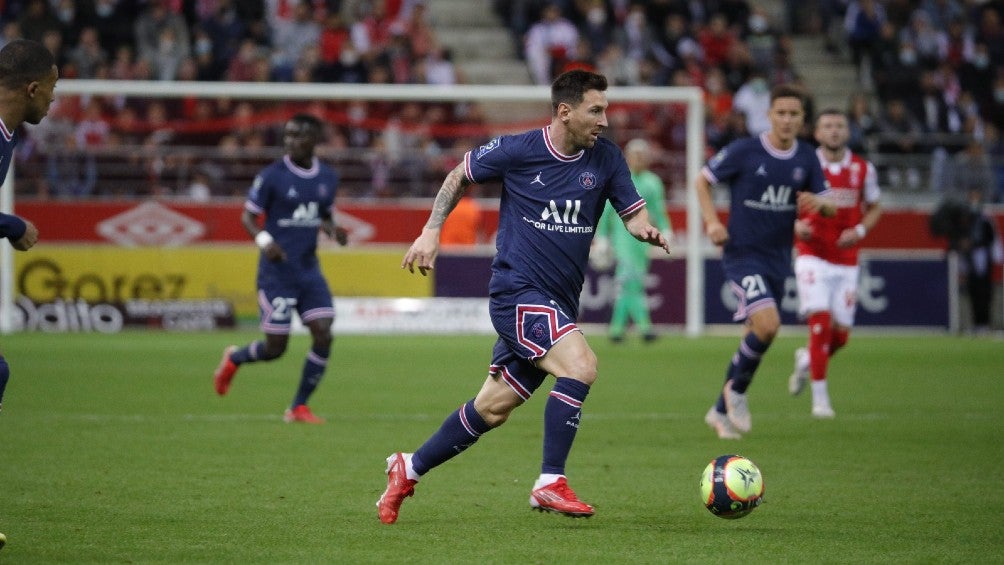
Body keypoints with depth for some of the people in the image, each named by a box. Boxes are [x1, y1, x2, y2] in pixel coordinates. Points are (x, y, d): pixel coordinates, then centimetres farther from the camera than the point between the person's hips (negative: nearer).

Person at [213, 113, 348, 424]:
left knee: (323, 334, -10)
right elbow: (248, 217, -5)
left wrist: (333, 231, -2)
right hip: (277, 271, -4)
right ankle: (234, 358, 31)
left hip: (309, 270, 4)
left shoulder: (328, 177, 6)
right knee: (275, 347, -3)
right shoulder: (272, 176, -9)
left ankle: (299, 407, 3)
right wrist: (264, 240, -24)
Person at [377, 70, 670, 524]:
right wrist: (431, 231, 2)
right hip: (517, 289, -6)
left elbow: (633, 214, 5)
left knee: (492, 409, 11)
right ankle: (550, 483, -19)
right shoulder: (517, 151, -8)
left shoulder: (605, 158, 2)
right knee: (581, 365, -26)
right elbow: (459, 176, 8)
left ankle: (409, 469, 28)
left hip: (558, 305, 6)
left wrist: (648, 231, -18)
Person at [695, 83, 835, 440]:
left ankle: (721, 411, 27)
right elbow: (702, 181, 2)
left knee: (757, 336, 11)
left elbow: (830, 209, 9)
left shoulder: (807, 159, 3)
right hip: (742, 254, -6)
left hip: (778, 259, 6)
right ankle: (737, 390, 1)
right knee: (768, 324, -24)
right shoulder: (744, 151, -10)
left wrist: (819, 203, -15)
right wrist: (712, 222, -12)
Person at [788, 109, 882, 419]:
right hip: (813, 256, -3)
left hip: (846, 261, 3)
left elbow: (874, 208, 14)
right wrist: (796, 225, -15)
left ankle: (806, 359, 36)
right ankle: (820, 398, -8)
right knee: (820, 321, -17)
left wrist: (860, 230, -6)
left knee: (840, 334, 1)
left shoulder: (863, 169, 3)